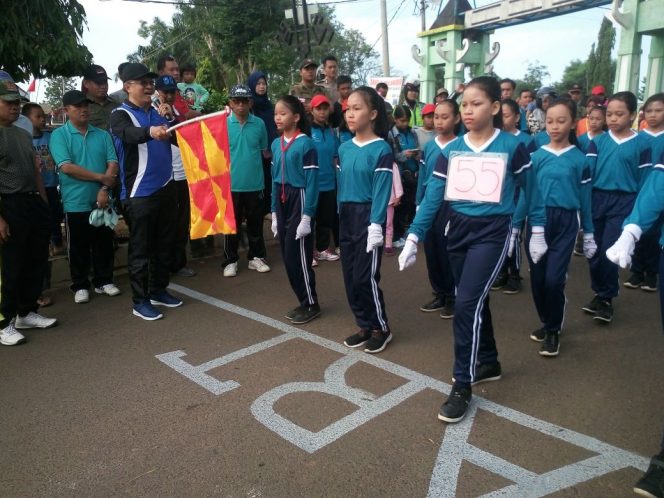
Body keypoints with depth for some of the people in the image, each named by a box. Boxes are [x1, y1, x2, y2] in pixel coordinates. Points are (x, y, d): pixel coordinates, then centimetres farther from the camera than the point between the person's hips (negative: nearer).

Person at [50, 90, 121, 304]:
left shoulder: (103, 135, 8)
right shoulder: (59, 135, -3)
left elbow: (113, 164, 0)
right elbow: (66, 167, -13)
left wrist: (104, 189, -14)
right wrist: (101, 177, -13)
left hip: (102, 201, 3)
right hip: (76, 203, -3)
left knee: (104, 243, 11)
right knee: (78, 247, 7)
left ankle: (104, 281, 25)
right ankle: (80, 286, 20)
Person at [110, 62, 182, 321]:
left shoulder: (158, 112, 12)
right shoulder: (120, 115, -6)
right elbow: (128, 133, -30)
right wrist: (150, 132, -50)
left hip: (166, 188, 6)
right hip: (139, 193, -6)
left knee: (164, 244, 15)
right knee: (140, 249, 1)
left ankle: (158, 290, 29)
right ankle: (140, 301, 12)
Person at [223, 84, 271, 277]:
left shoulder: (259, 124, 0)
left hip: (255, 183, 2)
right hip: (231, 184, -1)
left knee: (255, 223, 12)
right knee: (231, 224, 8)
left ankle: (256, 257, 27)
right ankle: (230, 261, 19)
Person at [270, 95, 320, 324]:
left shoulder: (305, 144, -12)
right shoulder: (276, 144, 9)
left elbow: (311, 182, -14)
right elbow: (275, 180, 13)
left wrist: (307, 216, -17)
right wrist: (274, 213, 12)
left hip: (299, 201, -7)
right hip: (282, 203, 7)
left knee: (298, 255, -3)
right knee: (288, 256, 10)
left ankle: (311, 304, 11)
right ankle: (303, 301, 22)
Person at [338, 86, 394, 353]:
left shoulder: (381, 149, -11)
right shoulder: (344, 148, 8)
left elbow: (381, 190, -14)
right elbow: (342, 185, 12)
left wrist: (376, 224, -18)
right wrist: (342, 215, 11)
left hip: (368, 216, -6)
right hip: (346, 216, 7)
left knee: (365, 276, -4)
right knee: (350, 276, 9)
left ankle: (381, 328, 15)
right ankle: (365, 326, 24)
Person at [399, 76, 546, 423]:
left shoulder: (512, 147, -6)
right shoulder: (451, 150, 1)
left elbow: (530, 190, 6)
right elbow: (432, 196, -2)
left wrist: (538, 232, 10)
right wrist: (413, 237, -8)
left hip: (492, 233, -4)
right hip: (458, 231, 5)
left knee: (467, 304, -13)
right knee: (475, 302, 16)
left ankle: (462, 386, -1)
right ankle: (489, 363, 37)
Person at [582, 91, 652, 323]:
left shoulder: (641, 145, -1)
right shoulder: (597, 142, 2)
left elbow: (644, 182, 1)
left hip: (623, 203, -2)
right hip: (596, 200, 2)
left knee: (609, 251, -6)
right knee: (594, 251, 9)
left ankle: (607, 299, 11)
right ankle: (599, 294, 26)